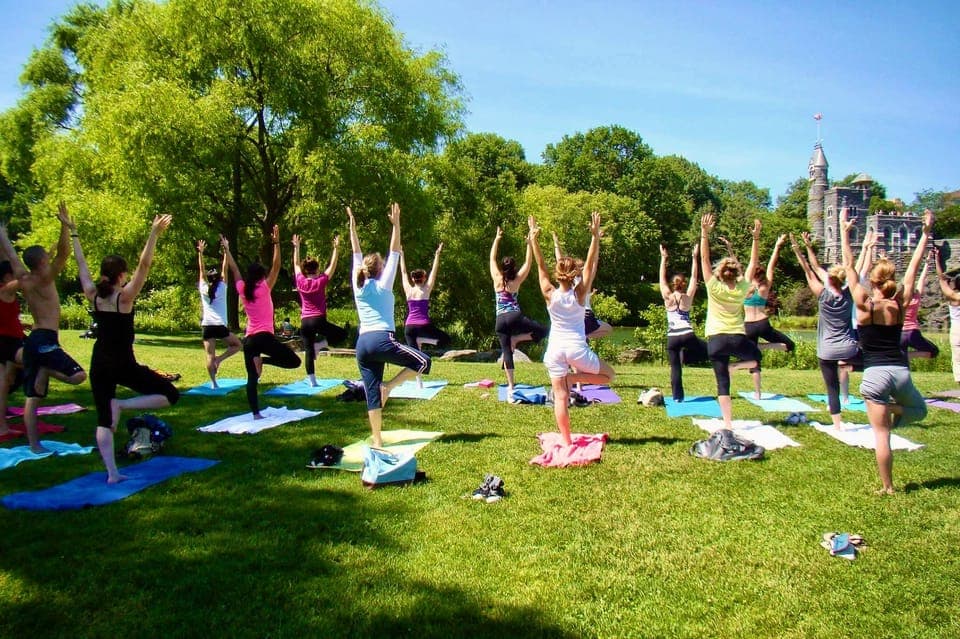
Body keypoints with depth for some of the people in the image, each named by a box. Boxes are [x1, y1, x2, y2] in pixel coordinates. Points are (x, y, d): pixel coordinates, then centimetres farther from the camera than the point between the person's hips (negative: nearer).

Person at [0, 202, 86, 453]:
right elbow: (63, 253, -22)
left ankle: (34, 445, 10)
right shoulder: (44, 281, -10)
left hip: (32, 340, 8)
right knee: (78, 375, -17)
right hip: (45, 340, -8)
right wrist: (65, 226, -28)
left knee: (32, 397, 7)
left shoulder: (23, 280, 9)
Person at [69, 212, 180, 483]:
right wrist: (154, 234, -29)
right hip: (123, 363, -6)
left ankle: (111, 473, 3)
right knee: (170, 395, 2)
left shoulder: (93, 295, 2)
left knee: (103, 419, 9)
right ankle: (121, 405, -13)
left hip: (99, 364, 6)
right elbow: (144, 266, -23)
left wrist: (73, 233, 20)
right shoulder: (124, 297, -12)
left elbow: (82, 266, 11)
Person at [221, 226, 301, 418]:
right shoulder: (264, 288, -3)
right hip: (264, 336, -6)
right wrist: (276, 243, -8)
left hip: (248, 339, 6)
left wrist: (226, 249, 30)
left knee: (252, 378, 8)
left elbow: (234, 269, 21)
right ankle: (262, 360, -16)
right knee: (294, 361, -3)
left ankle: (256, 414, 3)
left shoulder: (242, 290, 9)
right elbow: (276, 267, -6)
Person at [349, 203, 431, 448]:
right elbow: (395, 252, 2)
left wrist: (353, 226, 28)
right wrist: (395, 224, 2)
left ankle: (377, 440, 6)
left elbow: (357, 254, 22)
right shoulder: (383, 285, 2)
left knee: (372, 393, 6)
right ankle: (389, 386, -6)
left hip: (362, 344, 6)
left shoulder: (358, 285, 13)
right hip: (382, 340, -6)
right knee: (423, 361, 5)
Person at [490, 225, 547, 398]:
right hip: (515, 318, -3)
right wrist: (529, 242, 5)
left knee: (506, 352, 3)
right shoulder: (517, 280, 2)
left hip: (500, 321, 3)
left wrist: (497, 239, 20)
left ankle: (510, 387, -2)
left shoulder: (497, 279, 7)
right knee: (542, 331, 8)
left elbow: (492, 258, 16)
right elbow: (528, 262, 6)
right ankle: (517, 338, -6)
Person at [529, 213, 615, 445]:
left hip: (555, 349, 2)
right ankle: (573, 377, -2)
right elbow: (591, 264, -5)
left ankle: (566, 440, 3)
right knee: (609, 375, 19)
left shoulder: (550, 294, -3)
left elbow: (541, 266, 3)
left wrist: (533, 239, 3)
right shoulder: (579, 294, -6)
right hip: (577, 349, -2)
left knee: (560, 397, 5)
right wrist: (595, 235, -6)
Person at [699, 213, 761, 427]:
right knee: (756, 357, 32)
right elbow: (753, 263, 10)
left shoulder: (714, 287, -6)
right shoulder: (742, 288, 0)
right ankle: (735, 366, 1)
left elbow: (704, 258, -6)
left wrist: (704, 233, -8)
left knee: (723, 383, 2)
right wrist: (756, 237, 8)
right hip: (738, 339, 1)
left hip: (716, 340, -1)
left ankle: (728, 423, -3)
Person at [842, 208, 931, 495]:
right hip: (901, 372, 3)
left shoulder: (865, 305, -5)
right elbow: (913, 268, 10)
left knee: (881, 434, 2)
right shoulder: (900, 304, 3)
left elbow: (849, 266, -4)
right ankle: (894, 410, -1)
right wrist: (926, 232, 15)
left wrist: (844, 231, -1)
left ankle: (887, 488, 3)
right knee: (919, 409, 32)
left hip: (875, 374, -3)